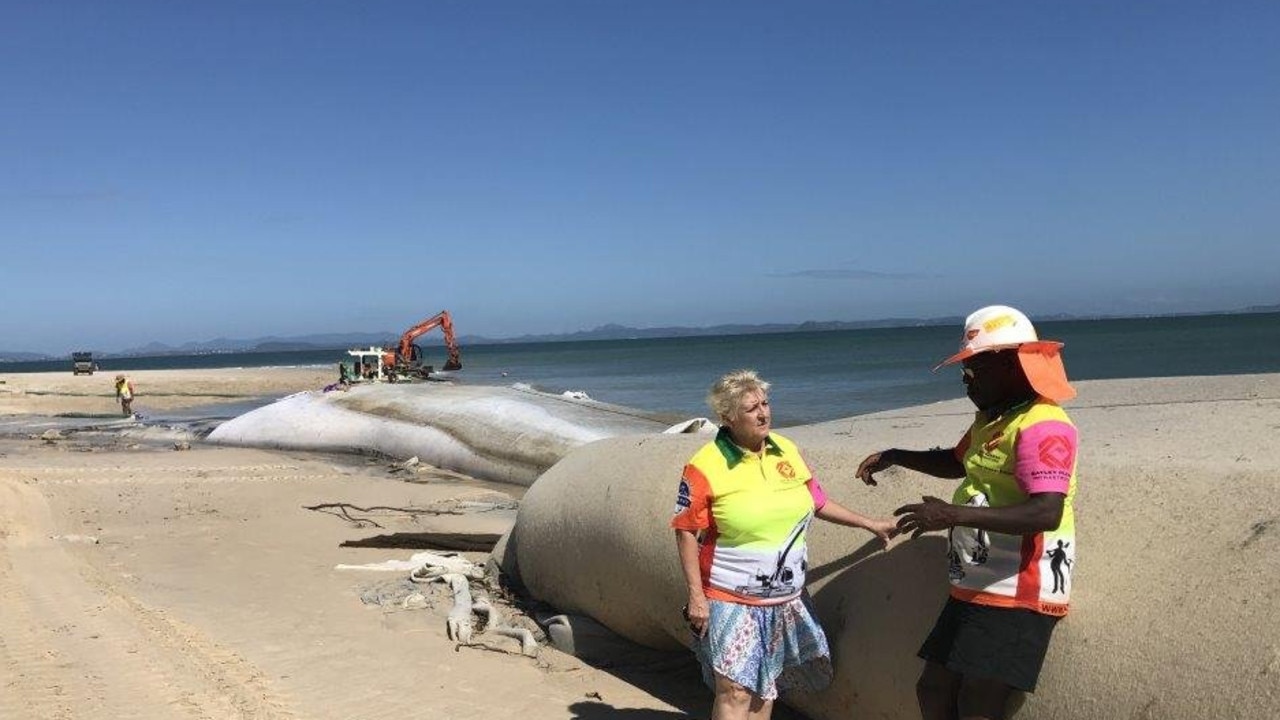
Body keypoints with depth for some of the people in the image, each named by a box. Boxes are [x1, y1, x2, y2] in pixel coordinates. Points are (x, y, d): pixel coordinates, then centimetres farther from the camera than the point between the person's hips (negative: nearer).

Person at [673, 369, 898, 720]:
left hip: (785, 600, 6)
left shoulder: (787, 451, 4)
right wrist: (696, 596, -15)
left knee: (764, 687, 16)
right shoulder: (705, 467, -14)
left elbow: (817, 502, 15)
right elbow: (687, 533, -12)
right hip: (732, 601, -6)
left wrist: (870, 524, 13)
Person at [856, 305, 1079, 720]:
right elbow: (956, 463, 34)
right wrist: (895, 457, 21)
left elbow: (1047, 513, -30)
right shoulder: (990, 419, 14)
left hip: (1017, 596, -10)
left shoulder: (1042, 425, -18)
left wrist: (954, 515, -34)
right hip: (974, 590, 10)